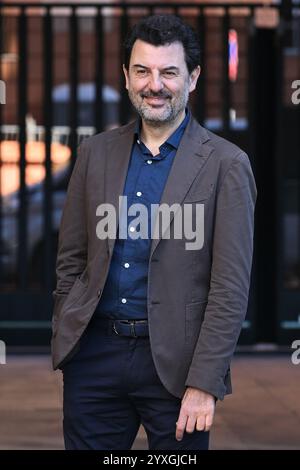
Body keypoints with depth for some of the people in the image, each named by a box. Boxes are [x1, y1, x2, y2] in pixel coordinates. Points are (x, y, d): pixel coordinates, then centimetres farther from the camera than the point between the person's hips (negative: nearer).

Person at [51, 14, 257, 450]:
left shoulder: (226, 165, -5)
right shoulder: (96, 153, 7)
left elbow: (231, 287, -8)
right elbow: (71, 261, 13)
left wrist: (204, 384, -13)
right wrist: (65, 343, 7)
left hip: (174, 363, -3)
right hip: (95, 352, 3)